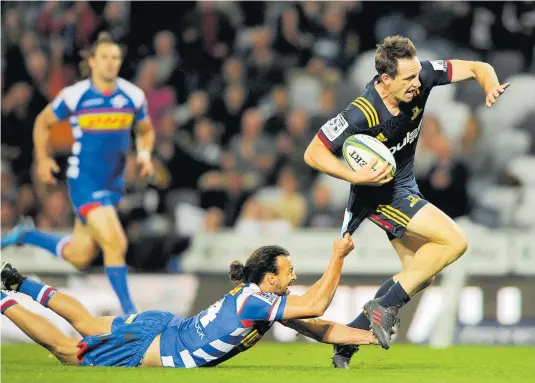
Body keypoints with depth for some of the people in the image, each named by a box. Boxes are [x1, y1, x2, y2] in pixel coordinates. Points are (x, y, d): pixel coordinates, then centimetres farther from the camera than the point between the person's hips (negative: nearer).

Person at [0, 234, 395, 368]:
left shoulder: (269, 297, -2)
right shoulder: (254, 303, -29)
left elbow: (317, 327, 2)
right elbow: (315, 306, -36)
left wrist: (368, 336, -8)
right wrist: (338, 258, -30)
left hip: (162, 326, 8)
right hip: (153, 349, -8)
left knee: (85, 324, 26)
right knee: (66, 349, 6)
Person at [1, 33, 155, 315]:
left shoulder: (133, 96, -2)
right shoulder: (74, 96, -10)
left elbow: (145, 131, 15)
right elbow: (43, 122, 7)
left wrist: (144, 153, -4)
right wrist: (42, 159, 3)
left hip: (114, 183, 5)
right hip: (83, 182, -5)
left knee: (79, 258, 12)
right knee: (116, 244, -21)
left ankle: (27, 235, 38)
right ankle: (128, 310, -7)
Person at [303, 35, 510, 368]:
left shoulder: (421, 76, -17)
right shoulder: (362, 114, -32)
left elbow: (478, 68, -8)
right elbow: (313, 154, -24)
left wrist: (491, 86, -30)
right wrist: (357, 177, -33)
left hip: (404, 185, 8)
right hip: (381, 193, -8)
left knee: (420, 275, 15)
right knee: (455, 241, -18)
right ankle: (385, 306, -10)